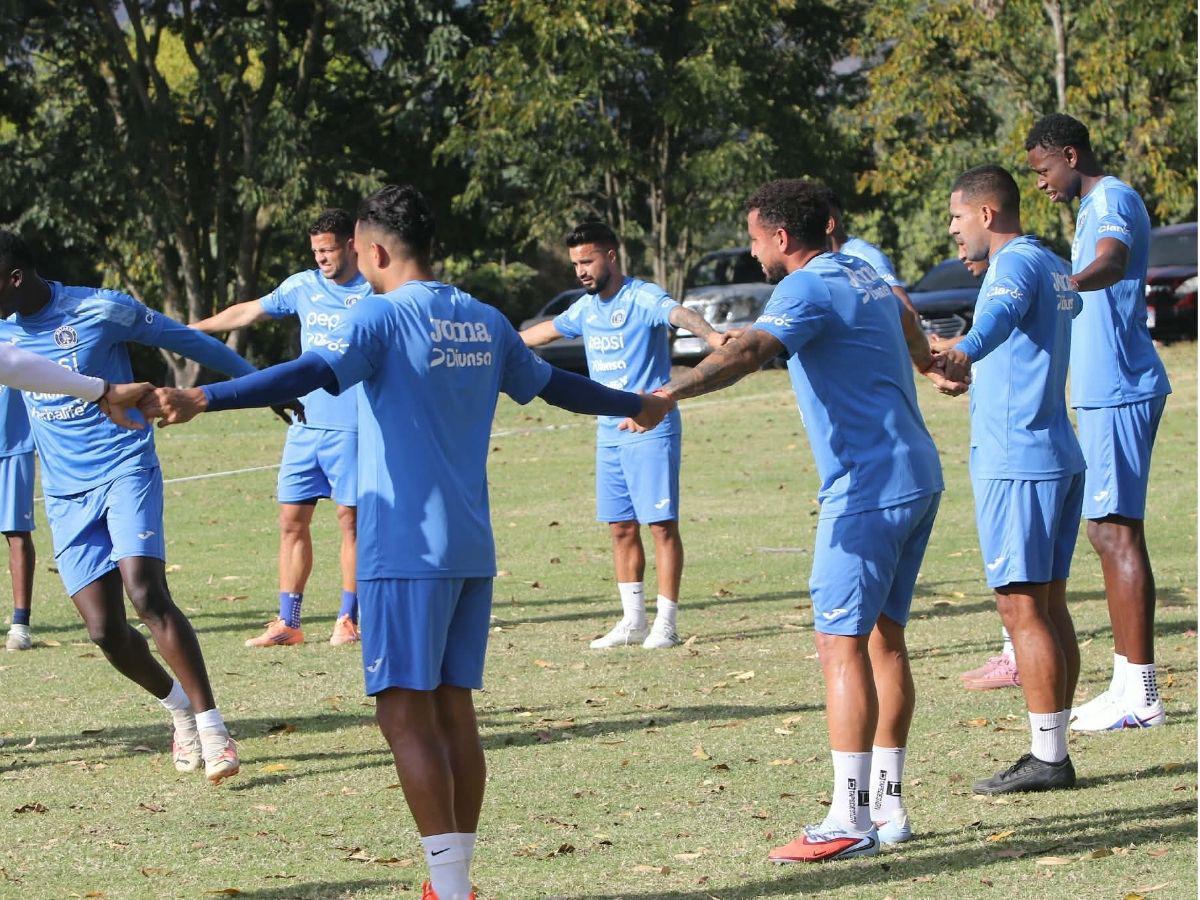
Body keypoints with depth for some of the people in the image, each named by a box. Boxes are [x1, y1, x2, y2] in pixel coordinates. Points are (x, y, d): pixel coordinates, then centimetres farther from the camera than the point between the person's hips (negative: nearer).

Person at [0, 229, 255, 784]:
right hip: (66, 495, 5)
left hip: (125, 471, -5)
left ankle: (211, 726, -18)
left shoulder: (100, 310, -9)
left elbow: (185, 340, 0)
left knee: (146, 593, -23)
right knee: (104, 628, -5)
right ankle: (179, 707, 20)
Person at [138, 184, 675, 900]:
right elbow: (552, 384, 27)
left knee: (406, 712, -6)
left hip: (407, 548, -7)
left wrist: (204, 400, -35)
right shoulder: (486, 323, 13)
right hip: (472, 548, 7)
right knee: (453, 707, 11)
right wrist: (637, 406, 46)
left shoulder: (382, 316, -8)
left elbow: (313, 374, -24)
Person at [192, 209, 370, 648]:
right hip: (306, 425, 4)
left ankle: (349, 620, 7)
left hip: (352, 428, -4)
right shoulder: (303, 287, 10)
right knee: (292, 520, 2)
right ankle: (287, 623, 7)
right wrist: (194, 328, 30)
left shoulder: (376, 292, -3)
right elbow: (248, 312, 22)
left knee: (350, 519, -3)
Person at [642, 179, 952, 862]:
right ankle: (888, 807, 16)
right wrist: (933, 367, 63)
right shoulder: (864, 278, 18)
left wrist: (667, 394, -43)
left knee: (842, 642, -10)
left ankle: (850, 823, -14)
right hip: (918, 477, 10)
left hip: (868, 490, -10)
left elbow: (749, 351, -31)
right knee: (884, 637, 14)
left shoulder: (807, 289, -11)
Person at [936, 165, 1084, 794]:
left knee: (1022, 607, -8)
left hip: (1014, 462, -10)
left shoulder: (1016, 265, -12)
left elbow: (1001, 315, -34)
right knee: (1050, 605, 10)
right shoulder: (1051, 266, 18)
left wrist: (964, 352, -49)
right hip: (1059, 455, 10)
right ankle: (1053, 752, 12)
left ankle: (1047, 758, -9)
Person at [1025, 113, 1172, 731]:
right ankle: (1127, 683, 17)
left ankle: (1140, 695, -11)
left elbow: (1112, 264, -36)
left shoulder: (1112, 201, -13)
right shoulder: (1096, 206, 19)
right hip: (1103, 393, 11)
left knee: (1117, 531, -11)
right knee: (1109, 532, 12)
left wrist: (1062, 284, -56)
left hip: (1119, 393, -11)